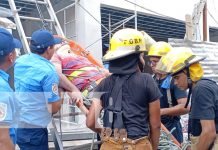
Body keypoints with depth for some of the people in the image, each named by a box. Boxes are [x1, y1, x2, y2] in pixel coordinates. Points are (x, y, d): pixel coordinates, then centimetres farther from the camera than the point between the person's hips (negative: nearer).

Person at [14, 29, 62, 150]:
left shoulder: (19, 61, 0)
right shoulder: (47, 71, -23)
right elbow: (54, 107, -18)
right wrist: (60, 99, 5)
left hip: (14, 123, 7)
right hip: (32, 129, -7)